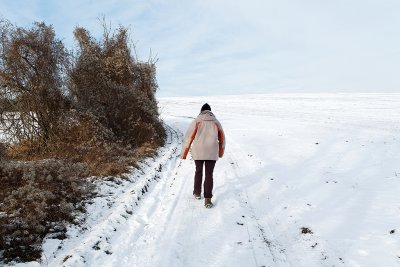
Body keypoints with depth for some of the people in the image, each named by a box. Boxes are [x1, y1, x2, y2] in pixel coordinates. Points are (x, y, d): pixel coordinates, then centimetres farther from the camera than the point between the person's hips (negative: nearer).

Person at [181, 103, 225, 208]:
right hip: (212, 152, 0)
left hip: (198, 152, 0)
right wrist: (221, 152, 30)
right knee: (209, 174, 5)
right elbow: (222, 138, 15)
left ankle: (197, 193, 33)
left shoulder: (197, 121, 1)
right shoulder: (216, 122, 8)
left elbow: (188, 137, -4)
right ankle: (207, 199, 1)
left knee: (198, 171, 20)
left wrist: (184, 153, 1)